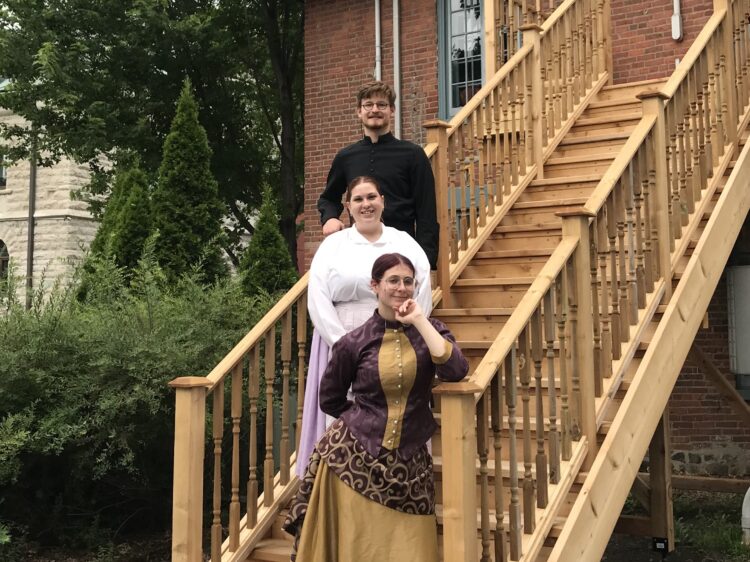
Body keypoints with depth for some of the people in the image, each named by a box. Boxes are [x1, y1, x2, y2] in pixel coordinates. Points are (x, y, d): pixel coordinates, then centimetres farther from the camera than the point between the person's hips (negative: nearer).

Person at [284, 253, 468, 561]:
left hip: (408, 460, 2)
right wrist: (366, 417, 9)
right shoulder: (353, 342, -3)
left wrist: (419, 321, -16)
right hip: (353, 455, -1)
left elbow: (456, 370, -18)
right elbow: (330, 401, 9)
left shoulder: (429, 329, 2)